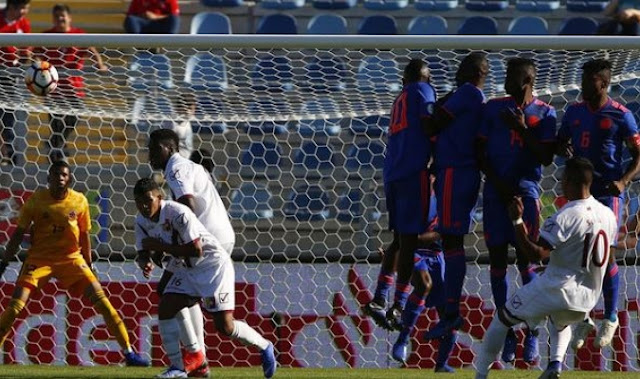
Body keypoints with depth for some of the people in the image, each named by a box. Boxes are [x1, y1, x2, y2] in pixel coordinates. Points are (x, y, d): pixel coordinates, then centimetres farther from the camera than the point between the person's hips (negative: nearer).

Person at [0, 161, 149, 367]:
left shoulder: (80, 201, -2)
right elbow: (19, 232, -1)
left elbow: (84, 234, 10)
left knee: (101, 300, -8)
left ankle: (128, 352, -1)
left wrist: (88, 265, 12)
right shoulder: (36, 200, -7)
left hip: (71, 258, 1)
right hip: (39, 258, -1)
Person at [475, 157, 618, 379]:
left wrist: (517, 221, -19)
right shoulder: (608, 216, 5)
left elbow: (536, 254, -22)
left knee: (502, 320, 14)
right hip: (587, 300, 6)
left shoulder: (566, 217, -18)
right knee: (561, 323, 40)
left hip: (555, 290, -6)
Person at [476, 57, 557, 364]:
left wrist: (522, 129, -13)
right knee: (497, 259, 1)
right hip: (495, 190, 2)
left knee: (525, 260, -6)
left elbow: (546, 158, -3)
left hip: (526, 190, -2)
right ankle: (506, 333, 7)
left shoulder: (544, 114, 3)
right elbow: (479, 151, 8)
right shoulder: (493, 108, 8)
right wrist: (497, 182, -5)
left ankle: (532, 334, 2)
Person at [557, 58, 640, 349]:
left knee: (605, 254, -7)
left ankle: (611, 317, 8)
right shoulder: (574, 112, 8)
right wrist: (564, 149, -4)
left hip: (608, 193, -4)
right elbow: (560, 141, 21)